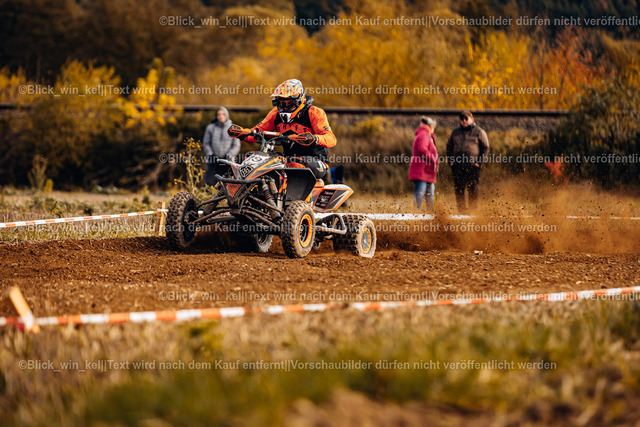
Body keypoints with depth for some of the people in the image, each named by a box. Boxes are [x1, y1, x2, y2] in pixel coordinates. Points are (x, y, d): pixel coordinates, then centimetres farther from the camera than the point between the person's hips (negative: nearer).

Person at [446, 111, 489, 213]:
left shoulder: (479, 132, 6)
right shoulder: (455, 132, 18)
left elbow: (485, 148, 4)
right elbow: (449, 146, 23)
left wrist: (479, 162, -6)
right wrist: (450, 161, 9)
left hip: (472, 166, -4)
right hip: (458, 166, 4)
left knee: (473, 189, -6)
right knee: (459, 189, -1)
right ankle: (462, 211, 4)